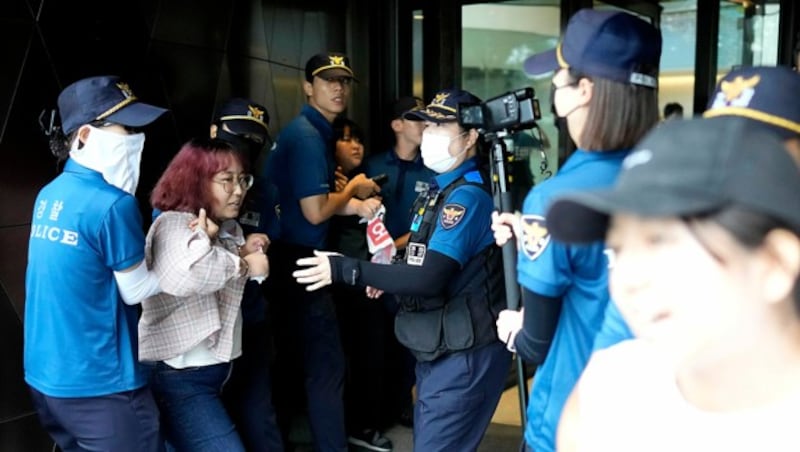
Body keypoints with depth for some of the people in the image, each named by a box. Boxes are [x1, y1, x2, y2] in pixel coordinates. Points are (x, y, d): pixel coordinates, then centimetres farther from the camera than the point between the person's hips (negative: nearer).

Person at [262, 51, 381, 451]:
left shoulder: (313, 131, 15)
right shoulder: (307, 135, -15)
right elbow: (315, 212, -22)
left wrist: (357, 206, 1)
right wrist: (353, 190, -4)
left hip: (290, 260, 10)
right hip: (299, 262, -10)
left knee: (290, 362, 17)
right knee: (326, 367, -3)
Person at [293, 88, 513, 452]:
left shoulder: (468, 194, -20)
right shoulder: (442, 187, 12)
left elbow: (430, 278, -28)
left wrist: (345, 270, -24)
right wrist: (387, 276, 4)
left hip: (464, 356, -10)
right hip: (439, 351, 10)